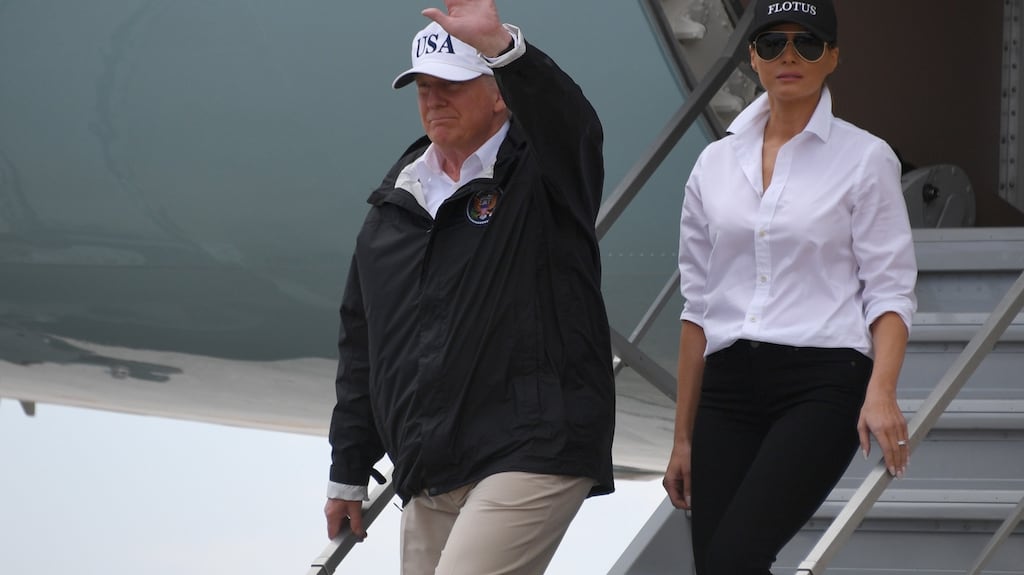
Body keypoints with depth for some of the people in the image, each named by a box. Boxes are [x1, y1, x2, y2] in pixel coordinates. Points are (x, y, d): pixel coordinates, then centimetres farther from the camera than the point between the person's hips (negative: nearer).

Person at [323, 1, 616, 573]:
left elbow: (571, 125, -27)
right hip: (429, 474, 7)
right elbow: (361, 343, 23)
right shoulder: (395, 202, 18)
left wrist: (500, 47, -45)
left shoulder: (537, 175, 0)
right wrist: (349, 473, 22)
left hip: (533, 453, -7)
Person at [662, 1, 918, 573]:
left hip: (822, 382, -5)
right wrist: (684, 436, 14)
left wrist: (881, 392, -20)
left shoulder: (865, 159, 1)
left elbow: (891, 291, -3)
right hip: (729, 390, 5)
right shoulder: (716, 164, 14)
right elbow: (698, 306, 16)